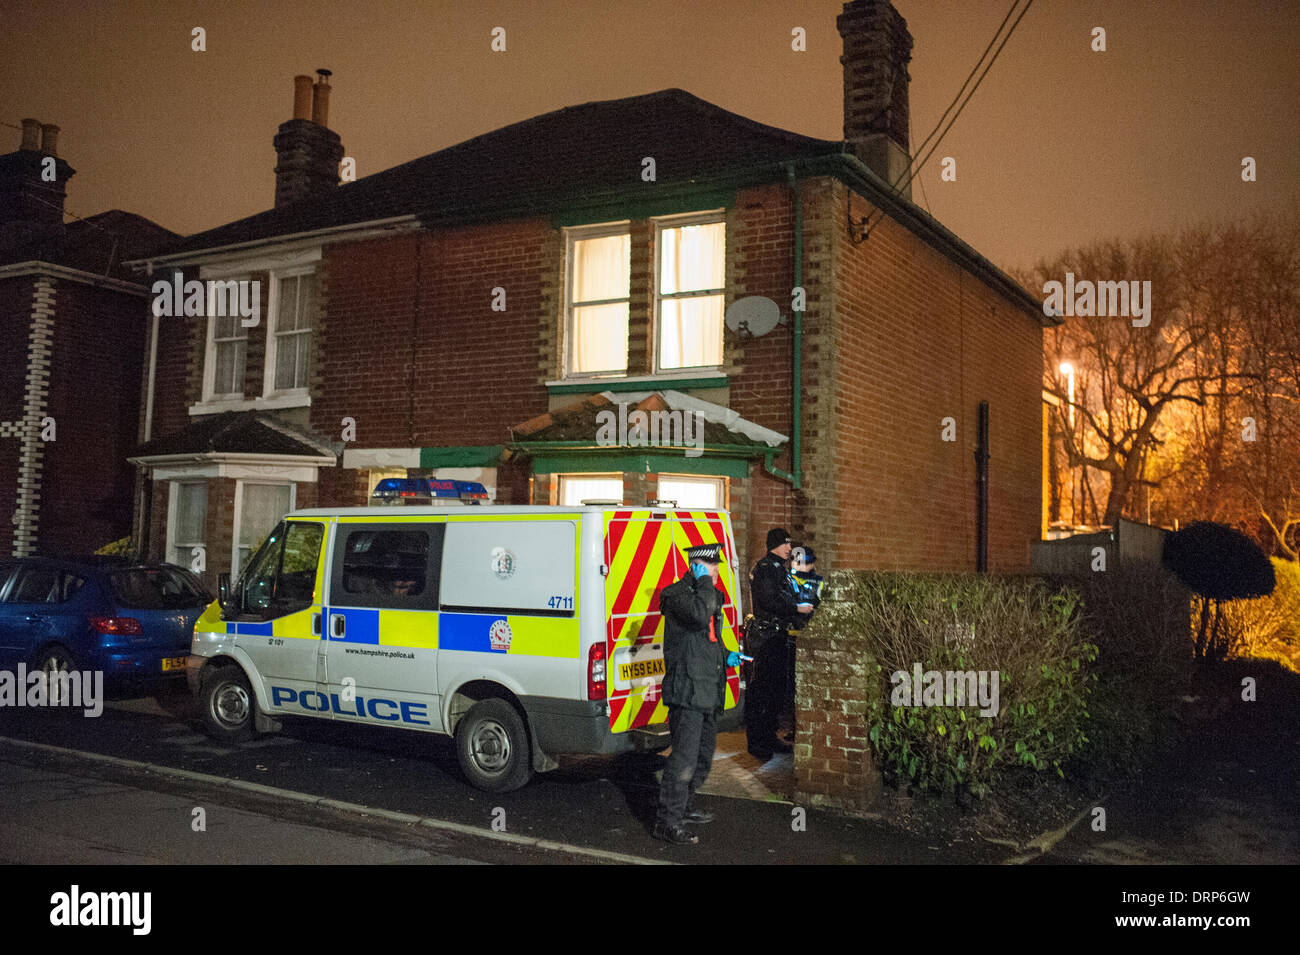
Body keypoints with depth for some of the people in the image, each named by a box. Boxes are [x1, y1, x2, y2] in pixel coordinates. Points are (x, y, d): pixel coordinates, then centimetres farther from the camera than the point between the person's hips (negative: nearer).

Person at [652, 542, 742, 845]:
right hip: (687, 690, -10)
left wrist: (726, 655, 14)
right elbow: (699, 615, -33)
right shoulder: (678, 594, -12)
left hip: (708, 692, 10)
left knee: (703, 756, 18)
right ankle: (667, 821, -5)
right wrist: (704, 582, -21)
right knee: (684, 757, -11)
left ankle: (682, 808, 32)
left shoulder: (710, 595, 18)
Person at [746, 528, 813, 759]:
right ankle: (755, 741, -3)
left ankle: (769, 736, 22)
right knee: (761, 687, -7)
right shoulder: (764, 569, -12)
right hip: (765, 636, -10)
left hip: (778, 634, 10)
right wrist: (797, 608, -15)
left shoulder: (780, 569, 19)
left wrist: (803, 605, 11)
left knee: (776, 686, 13)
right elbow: (768, 602, -21)